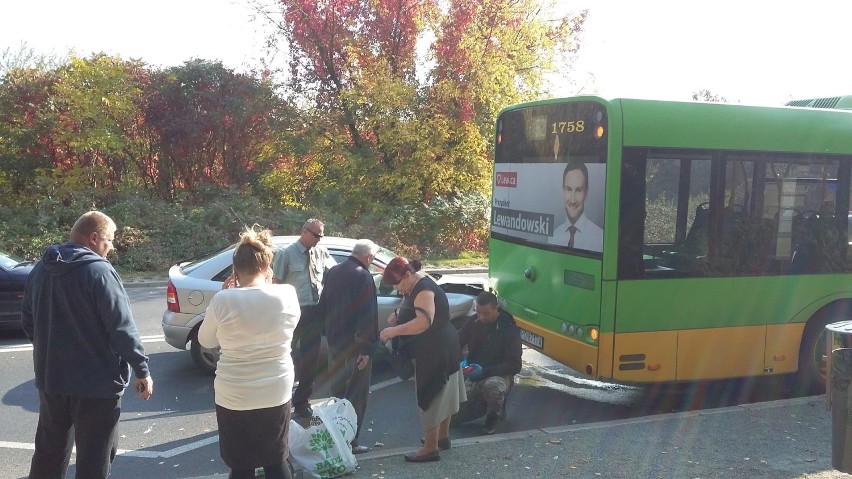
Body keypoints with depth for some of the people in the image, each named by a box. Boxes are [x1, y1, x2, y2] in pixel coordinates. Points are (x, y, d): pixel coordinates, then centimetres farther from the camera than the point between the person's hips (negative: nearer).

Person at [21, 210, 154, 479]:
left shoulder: (40, 270, 7)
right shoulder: (99, 271, -17)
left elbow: (28, 322, 17)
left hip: (51, 378, 7)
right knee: (95, 456, 4)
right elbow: (122, 327, -20)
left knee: (49, 450, 21)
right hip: (96, 381, -7)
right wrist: (141, 370, -14)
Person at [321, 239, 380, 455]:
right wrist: (367, 347, -20)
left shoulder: (333, 272, 7)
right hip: (354, 343, -8)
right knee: (356, 395, 1)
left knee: (337, 390, 21)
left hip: (334, 340, 8)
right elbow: (368, 315, -22)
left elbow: (323, 305, 14)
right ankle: (350, 441, 4)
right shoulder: (363, 276, -18)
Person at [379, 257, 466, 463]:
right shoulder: (414, 287, 9)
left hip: (436, 352, -10)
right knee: (442, 394, 20)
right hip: (442, 349, 10)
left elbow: (424, 321, -37)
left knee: (431, 397, -4)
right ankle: (443, 437, 34)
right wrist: (397, 315, 1)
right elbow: (407, 306, 23)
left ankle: (430, 449, 3)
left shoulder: (424, 290, -23)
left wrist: (394, 330, -37)